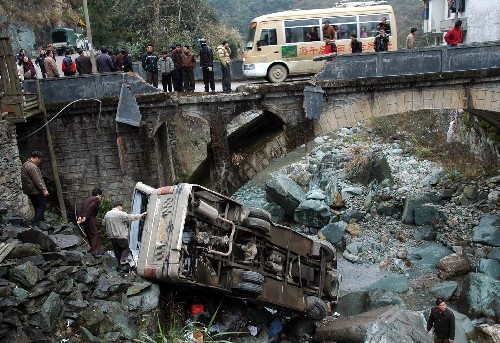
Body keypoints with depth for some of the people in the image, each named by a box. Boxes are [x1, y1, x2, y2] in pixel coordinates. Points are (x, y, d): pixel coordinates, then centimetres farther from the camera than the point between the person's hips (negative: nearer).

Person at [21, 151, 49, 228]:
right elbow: (37, 181, -22)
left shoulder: (25, 165, 16)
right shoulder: (32, 167, -19)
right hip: (36, 191, -10)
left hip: (29, 191, 10)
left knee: (37, 207, 17)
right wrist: (44, 190, -20)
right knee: (42, 205, -5)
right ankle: (35, 224, -11)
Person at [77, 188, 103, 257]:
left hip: (83, 219, 9)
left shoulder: (88, 199, 24)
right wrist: (85, 217, -21)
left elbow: (82, 208, 11)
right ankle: (94, 252, -8)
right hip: (90, 219, -9)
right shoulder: (97, 200, -2)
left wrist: (80, 217, 0)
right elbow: (90, 208, -17)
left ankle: (91, 250, 21)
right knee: (95, 234, -4)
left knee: (89, 235, 16)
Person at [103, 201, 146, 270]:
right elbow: (131, 217, -15)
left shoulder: (107, 214, 6)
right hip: (121, 236, -6)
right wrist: (141, 215, -6)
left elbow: (103, 223, 14)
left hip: (112, 236, 6)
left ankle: (119, 264, 17)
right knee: (125, 248, 8)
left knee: (117, 249, 14)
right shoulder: (121, 214, -15)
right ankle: (123, 260, -8)